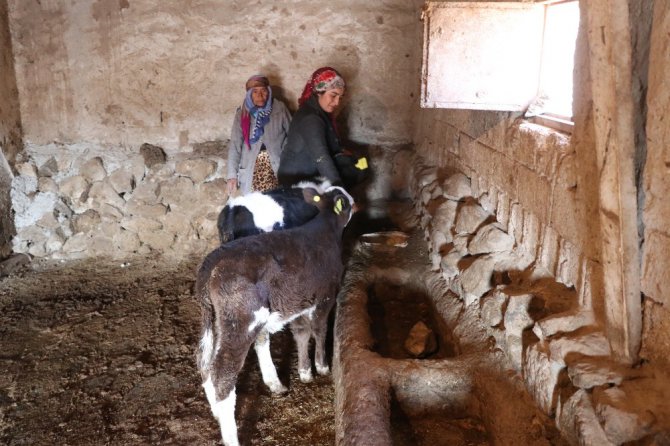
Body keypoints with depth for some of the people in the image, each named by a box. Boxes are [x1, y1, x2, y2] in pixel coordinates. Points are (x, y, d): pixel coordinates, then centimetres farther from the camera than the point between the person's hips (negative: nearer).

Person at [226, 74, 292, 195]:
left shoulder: (279, 108, 2)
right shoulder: (242, 113, 2)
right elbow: (235, 145, -1)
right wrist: (232, 175, -8)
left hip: (277, 166, 0)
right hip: (251, 168, 1)